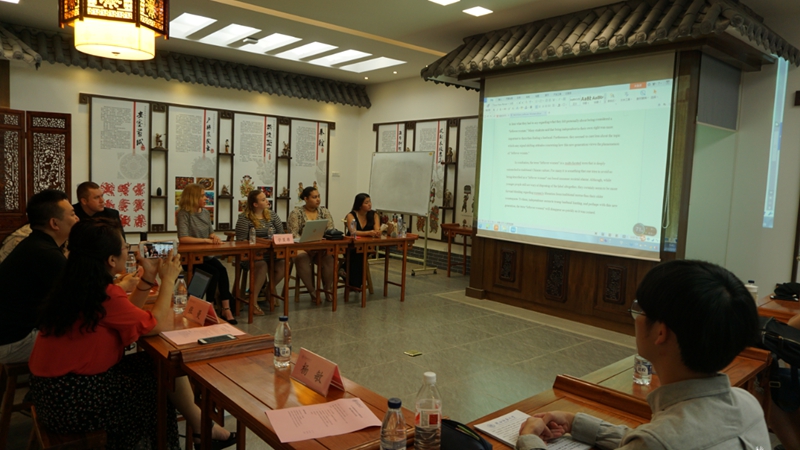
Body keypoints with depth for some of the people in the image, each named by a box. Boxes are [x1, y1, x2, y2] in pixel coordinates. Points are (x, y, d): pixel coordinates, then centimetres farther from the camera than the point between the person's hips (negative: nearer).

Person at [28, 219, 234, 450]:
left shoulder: (76, 284, 3)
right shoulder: (104, 294, -25)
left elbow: (126, 314, 12)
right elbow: (160, 324, -16)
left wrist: (149, 276, 9)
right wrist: (168, 279, -5)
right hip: (71, 400, -9)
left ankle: (200, 426, 18)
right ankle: (203, 429, 20)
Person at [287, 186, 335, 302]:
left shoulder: (324, 212, 11)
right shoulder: (296, 213, 1)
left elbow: (331, 231, 3)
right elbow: (294, 233, -8)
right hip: (303, 247, -2)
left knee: (330, 256, -31)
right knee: (301, 257, -36)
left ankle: (327, 290, -14)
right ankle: (312, 292, -25)